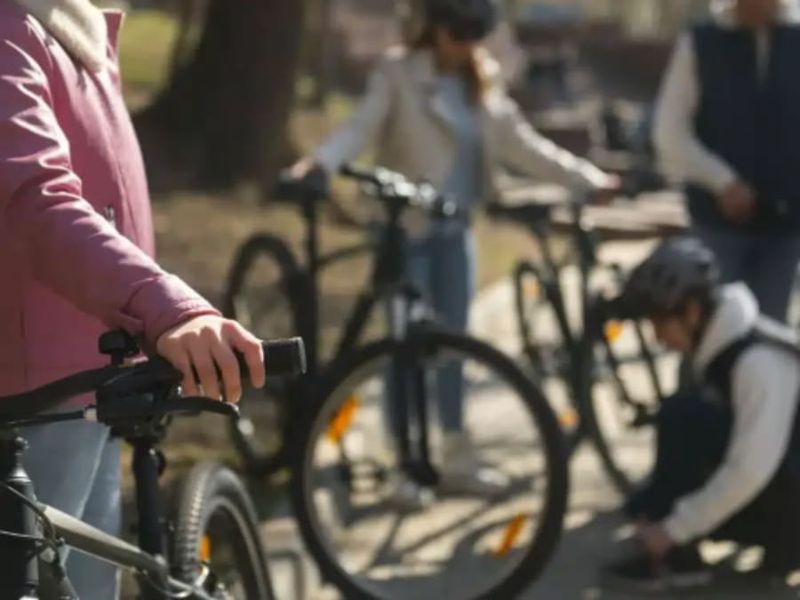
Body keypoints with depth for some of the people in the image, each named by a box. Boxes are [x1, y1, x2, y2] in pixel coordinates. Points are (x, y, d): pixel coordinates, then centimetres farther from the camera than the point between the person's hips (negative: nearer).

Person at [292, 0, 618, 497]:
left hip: (456, 228, 5)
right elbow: (362, 127, -18)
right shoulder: (399, 73, -6)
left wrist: (589, 178, 3)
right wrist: (319, 162, -36)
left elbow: (521, 143, 8)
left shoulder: (482, 80, 10)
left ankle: (457, 458, 16)